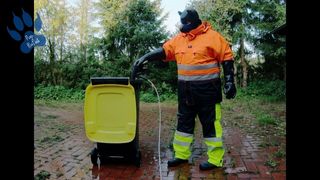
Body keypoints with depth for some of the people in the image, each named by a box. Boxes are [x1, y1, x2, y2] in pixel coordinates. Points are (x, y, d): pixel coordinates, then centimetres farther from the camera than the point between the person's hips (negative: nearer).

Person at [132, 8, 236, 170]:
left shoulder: (212, 36, -7)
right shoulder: (179, 39, 9)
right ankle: (181, 155, 26)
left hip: (207, 89, -6)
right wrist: (144, 58, -3)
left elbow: (227, 57, -7)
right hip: (186, 90, 6)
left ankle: (215, 160, 13)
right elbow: (162, 51, 8)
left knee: (210, 124, 1)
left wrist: (229, 81, -10)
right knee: (184, 122, 12)